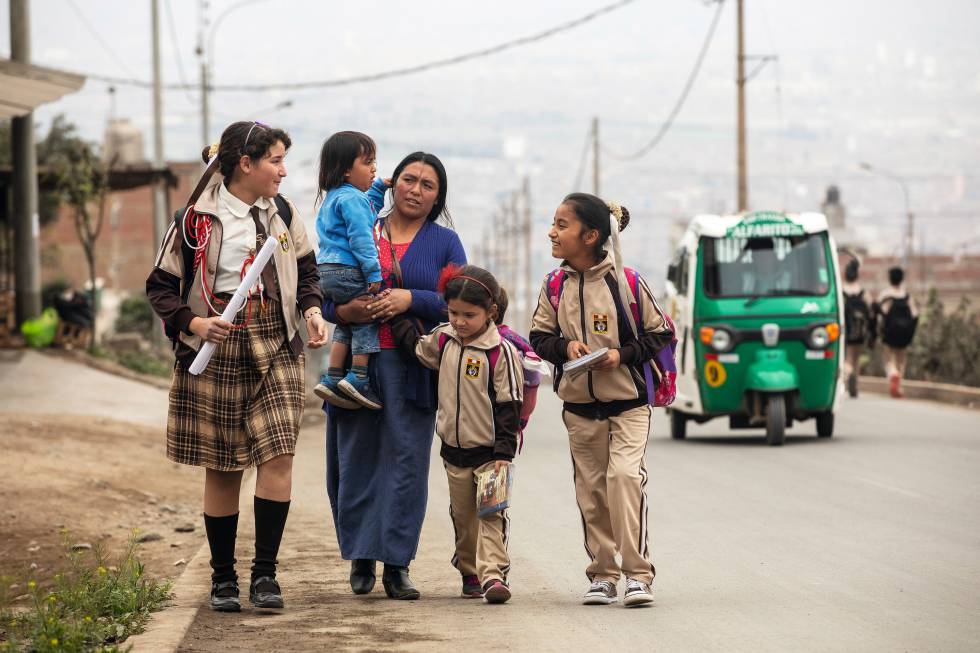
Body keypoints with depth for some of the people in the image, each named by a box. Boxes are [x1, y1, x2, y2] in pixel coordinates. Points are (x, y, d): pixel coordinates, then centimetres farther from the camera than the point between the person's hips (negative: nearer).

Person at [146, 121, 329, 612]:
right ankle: (222, 578, 15)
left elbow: (305, 268, 21)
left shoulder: (281, 212, 9)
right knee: (222, 467, 3)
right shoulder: (198, 218, -4)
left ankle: (265, 573, -2)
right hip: (216, 351, -3)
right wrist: (192, 323, -15)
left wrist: (312, 309, 2)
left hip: (275, 349, 3)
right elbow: (161, 285, 1)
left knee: (278, 456, -11)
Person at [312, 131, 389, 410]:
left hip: (327, 272, 10)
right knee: (367, 318, -3)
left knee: (347, 325, 15)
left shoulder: (333, 198, 22)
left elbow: (367, 214, 40)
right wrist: (373, 273, -19)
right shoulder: (351, 198, -11)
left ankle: (332, 378, 13)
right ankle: (359, 378, -6)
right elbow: (360, 238, -18)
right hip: (347, 272, -10)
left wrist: (379, 187, 34)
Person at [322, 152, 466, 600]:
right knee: (356, 459, 1)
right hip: (357, 362, 1)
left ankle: (396, 564, -2)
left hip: (412, 369, -1)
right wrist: (343, 310, -12)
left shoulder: (444, 242, 10)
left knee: (406, 460, -5)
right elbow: (323, 294, 10)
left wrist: (410, 299, -14)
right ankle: (360, 557, 14)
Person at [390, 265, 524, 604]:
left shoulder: (500, 352, -15)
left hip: (489, 451, -6)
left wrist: (504, 452, -16)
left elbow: (509, 405, -13)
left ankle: (494, 574, -13)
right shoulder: (443, 340, 2)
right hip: (454, 450, 6)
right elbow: (414, 345, 22)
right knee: (463, 516, 12)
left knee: (491, 514, -9)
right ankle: (471, 574, 21)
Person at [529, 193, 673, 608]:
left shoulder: (626, 282, -9)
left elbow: (660, 333, -2)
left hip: (627, 404, -4)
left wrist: (622, 355, -16)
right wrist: (565, 347, -12)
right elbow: (540, 336, 9)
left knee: (625, 475, -19)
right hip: (579, 407, 4)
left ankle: (637, 573, -14)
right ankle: (602, 574, 18)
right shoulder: (555, 286, 2)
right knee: (591, 491, 7)